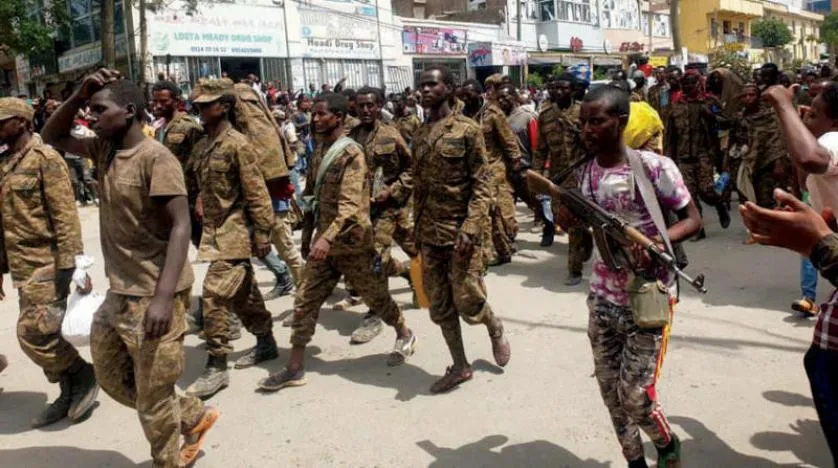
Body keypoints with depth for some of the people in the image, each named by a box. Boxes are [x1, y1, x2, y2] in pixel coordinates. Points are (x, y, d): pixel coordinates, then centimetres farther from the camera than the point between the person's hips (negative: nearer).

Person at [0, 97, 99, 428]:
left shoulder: (45, 158, -11)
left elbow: (65, 215, -17)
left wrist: (70, 265, -21)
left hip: (46, 266, -8)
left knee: (33, 334, -9)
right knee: (44, 334, 11)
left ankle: (86, 376, 9)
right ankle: (70, 394, 23)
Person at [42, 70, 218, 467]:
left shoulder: (156, 158, -17)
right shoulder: (104, 150, 7)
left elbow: (181, 226, -23)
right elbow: (53, 137, 19)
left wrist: (164, 297, -31)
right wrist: (79, 93, 1)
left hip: (152, 296, -9)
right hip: (118, 293, 9)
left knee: (153, 395, 4)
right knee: (112, 379, 22)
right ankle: (193, 416, 36)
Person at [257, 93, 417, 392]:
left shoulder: (351, 154, -16)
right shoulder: (319, 150, 9)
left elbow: (350, 205, -26)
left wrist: (327, 238, -37)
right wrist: (307, 237, 17)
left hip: (351, 242, -7)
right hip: (323, 242, 7)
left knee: (376, 296, 10)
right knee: (304, 302, 4)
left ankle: (405, 336, 36)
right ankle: (294, 369, 12)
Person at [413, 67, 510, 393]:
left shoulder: (467, 129, -7)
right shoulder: (420, 134, 11)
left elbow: (482, 184, -11)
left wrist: (470, 228, -21)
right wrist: (416, 229, 13)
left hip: (459, 232, -6)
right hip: (429, 235, 6)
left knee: (468, 304, -1)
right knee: (440, 307, 10)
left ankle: (496, 331, 32)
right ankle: (459, 367, 24)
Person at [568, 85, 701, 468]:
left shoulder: (654, 167, -15)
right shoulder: (584, 173, 1)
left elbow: (693, 219, -9)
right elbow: (568, 224, 10)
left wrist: (657, 242, -27)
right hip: (602, 298, 5)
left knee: (635, 394, -1)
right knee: (610, 389, 12)